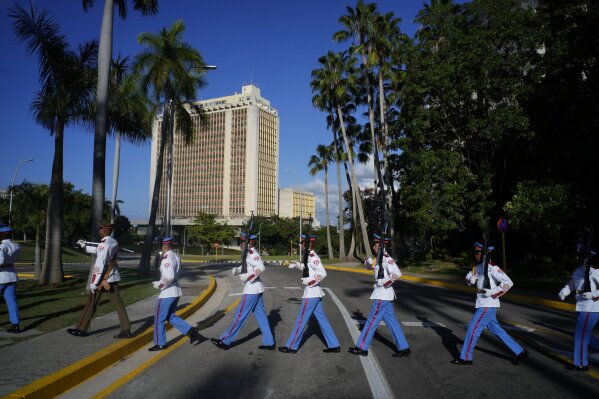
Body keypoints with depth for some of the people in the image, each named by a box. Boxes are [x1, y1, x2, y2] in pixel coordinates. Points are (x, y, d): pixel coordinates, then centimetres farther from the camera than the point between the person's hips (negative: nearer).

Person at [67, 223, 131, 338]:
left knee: (91, 303, 9)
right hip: (113, 277, 7)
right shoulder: (114, 242, 10)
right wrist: (85, 246, 33)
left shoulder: (104, 244, -15)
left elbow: (100, 264, -21)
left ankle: (82, 329, 21)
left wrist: (94, 281, -21)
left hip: (102, 278, -7)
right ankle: (126, 330, 3)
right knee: (118, 303, 6)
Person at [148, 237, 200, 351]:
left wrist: (159, 285, -16)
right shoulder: (176, 256, 10)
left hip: (167, 294, -9)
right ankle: (191, 331, 12)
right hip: (176, 291, 9)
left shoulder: (167, 259, -20)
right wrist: (160, 283, 12)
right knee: (171, 317, 20)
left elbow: (169, 277, -31)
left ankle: (160, 344, 18)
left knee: (159, 319, 7)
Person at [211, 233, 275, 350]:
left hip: (251, 290, -10)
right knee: (260, 315, 12)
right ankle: (269, 342, 17)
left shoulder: (251, 253, -16)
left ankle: (225, 341, 9)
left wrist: (248, 278, -26)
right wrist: (237, 270, 5)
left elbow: (261, 267, -28)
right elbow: (246, 267, 23)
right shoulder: (249, 253, 14)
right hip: (256, 289, 10)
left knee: (240, 315, -1)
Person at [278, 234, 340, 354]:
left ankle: (291, 346, 13)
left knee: (301, 319, 1)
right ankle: (334, 345, 17)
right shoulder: (310, 256, 10)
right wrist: (297, 265, 16)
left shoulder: (312, 257, -18)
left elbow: (322, 273, -26)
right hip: (315, 293, 9)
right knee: (321, 318, 12)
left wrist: (309, 281, -20)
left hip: (311, 293, -9)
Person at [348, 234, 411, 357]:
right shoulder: (379, 258, 11)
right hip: (385, 296, 9)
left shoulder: (386, 258, -17)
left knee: (372, 321, 0)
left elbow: (397, 273, -28)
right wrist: (368, 261, 2)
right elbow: (369, 265, 24)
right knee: (391, 321, 12)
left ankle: (362, 348, 10)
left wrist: (384, 283, -20)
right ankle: (404, 348, 18)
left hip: (382, 296, -9)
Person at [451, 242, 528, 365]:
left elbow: (508, 283, -23)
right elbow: (468, 280, 16)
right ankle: (520, 352, 27)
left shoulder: (492, 267, -17)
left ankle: (466, 358, 5)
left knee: (473, 328, -5)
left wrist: (491, 292, -26)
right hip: (483, 304, 9)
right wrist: (471, 279, -8)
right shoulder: (478, 267, 10)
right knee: (496, 330, 17)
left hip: (488, 305, -9)